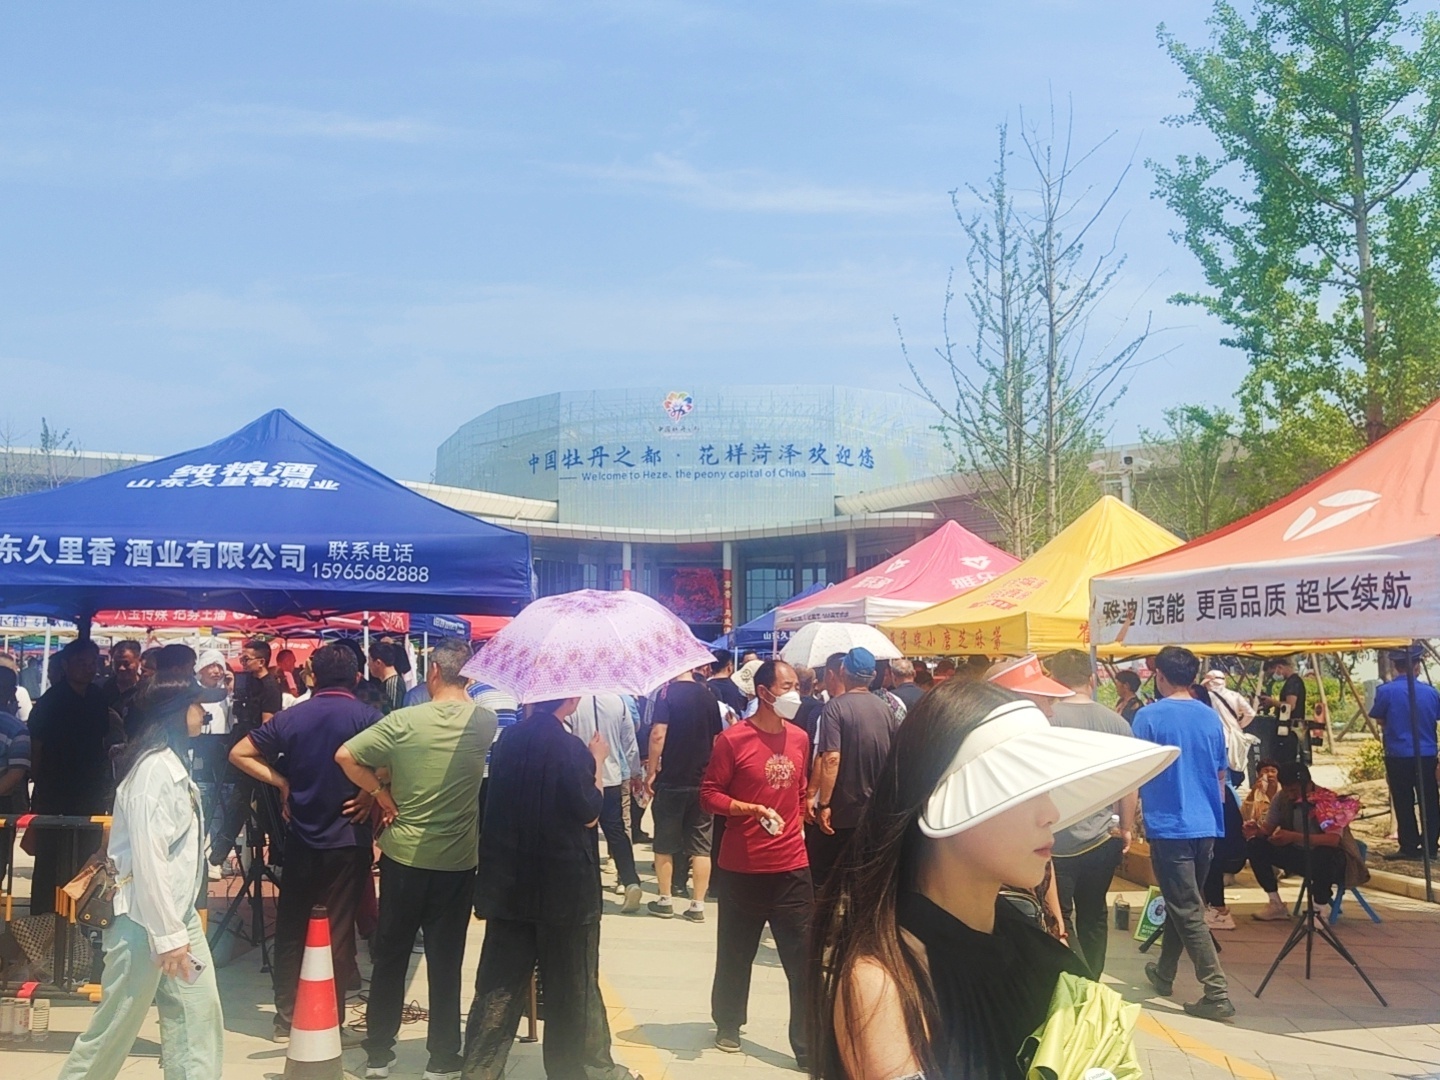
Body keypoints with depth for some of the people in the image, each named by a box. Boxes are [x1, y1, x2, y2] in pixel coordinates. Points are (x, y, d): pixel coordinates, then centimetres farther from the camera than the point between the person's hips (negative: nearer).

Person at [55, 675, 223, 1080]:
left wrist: (179, 925, 15)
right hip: (145, 918, -9)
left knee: (198, 1013, 6)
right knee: (117, 1024, 3)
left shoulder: (173, 764, 12)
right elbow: (148, 858, -24)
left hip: (178, 910, 9)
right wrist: (168, 935, -24)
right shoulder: (155, 769, -19)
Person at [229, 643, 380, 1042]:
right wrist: (370, 794, -11)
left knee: (291, 929, 14)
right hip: (347, 839, -3)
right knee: (336, 931, 5)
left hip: (301, 839, 3)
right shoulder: (367, 717, -7)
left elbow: (239, 754, 4)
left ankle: (286, 1019, 20)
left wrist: (282, 782, 4)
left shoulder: (291, 716, 3)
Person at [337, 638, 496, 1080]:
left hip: (403, 857, 0)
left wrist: (381, 794, 0)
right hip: (458, 862, 1)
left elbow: (346, 755, -12)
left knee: (389, 957, 14)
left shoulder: (403, 721, -11)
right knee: (446, 962, 9)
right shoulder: (486, 723, -4)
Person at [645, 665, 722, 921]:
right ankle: (698, 905, 7)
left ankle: (665, 901, 15)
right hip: (703, 780, 4)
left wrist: (652, 770, -10)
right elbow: (717, 738, 13)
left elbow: (658, 735, -18)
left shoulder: (668, 693, -9)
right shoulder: (709, 696, 6)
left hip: (671, 779, -4)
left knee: (665, 844, 10)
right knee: (700, 845, 7)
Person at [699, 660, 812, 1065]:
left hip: (792, 867, 3)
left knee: (806, 959, 1)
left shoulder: (799, 739, 5)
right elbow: (709, 794, -9)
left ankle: (809, 1046, 10)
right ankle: (727, 1024, 35)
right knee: (736, 953, 14)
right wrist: (751, 810, -21)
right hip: (743, 868, -3)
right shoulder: (732, 739, -11)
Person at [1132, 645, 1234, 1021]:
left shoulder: (1149, 716, -9)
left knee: (1187, 912, -4)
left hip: (1169, 825, -6)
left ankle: (1217, 993, -9)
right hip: (1206, 825, 6)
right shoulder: (1211, 717, 8)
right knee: (1182, 903, 19)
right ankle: (1164, 973, 34)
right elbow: (1221, 776, 15)